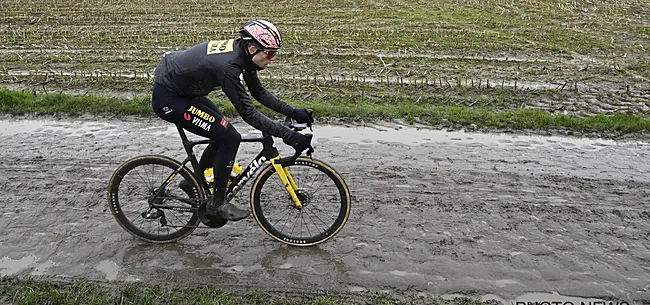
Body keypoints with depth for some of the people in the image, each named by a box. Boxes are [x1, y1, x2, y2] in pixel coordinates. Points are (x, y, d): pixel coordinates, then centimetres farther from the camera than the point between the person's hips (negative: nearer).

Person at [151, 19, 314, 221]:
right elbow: (248, 113, -30)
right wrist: (287, 135, -30)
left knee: (223, 133, 13)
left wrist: (293, 112, -3)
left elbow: (259, 92, 4)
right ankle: (217, 203, 1)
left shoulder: (240, 51, -4)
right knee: (230, 138, -13)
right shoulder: (227, 66, -32)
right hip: (167, 100, -10)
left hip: (182, 89, 10)